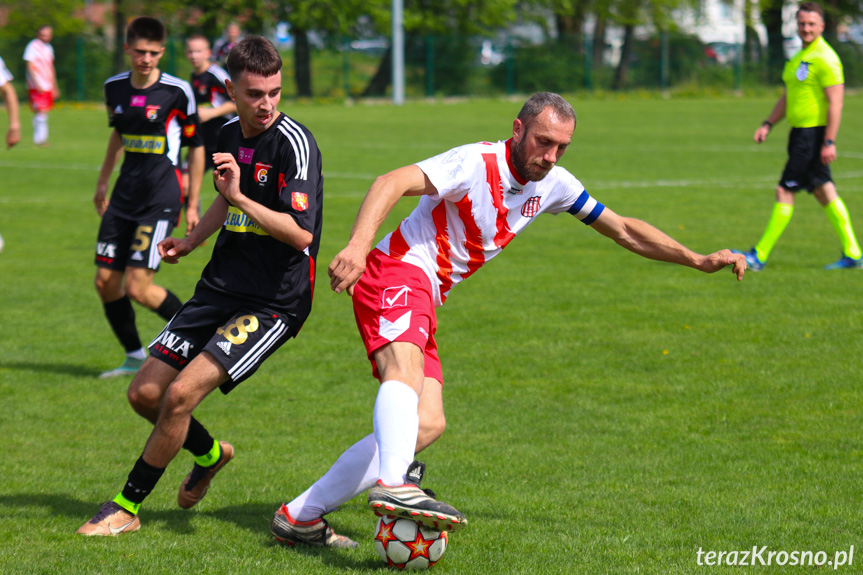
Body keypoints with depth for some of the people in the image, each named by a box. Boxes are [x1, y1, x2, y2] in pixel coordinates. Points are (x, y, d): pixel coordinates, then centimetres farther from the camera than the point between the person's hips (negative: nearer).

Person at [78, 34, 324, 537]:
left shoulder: (294, 143, -16)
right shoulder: (229, 135, 8)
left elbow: (301, 233, -24)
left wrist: (242, 200, -30)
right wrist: (189, 242, 24)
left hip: (274, 301, -8)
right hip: (221, 287, 8)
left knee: (181, 393, -19)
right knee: (146, 392, 5)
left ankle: (127, 508, -4)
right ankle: (211, 454, 34)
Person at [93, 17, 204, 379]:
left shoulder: (177, 91, -10)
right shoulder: (115, 88, 5)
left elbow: (196, 146, -2)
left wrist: (193, 205, -2)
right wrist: (103, 182, 28)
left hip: (162, 197, -6)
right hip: (125, 193, 6)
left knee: (138, 287, -13)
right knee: (105, 281, 3)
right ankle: (134, 357, 19)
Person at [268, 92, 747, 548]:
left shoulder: (551, 184, 9)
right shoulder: (477, 164, -16)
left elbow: (624, 230, 18)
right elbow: (392, 183, -28)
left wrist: (701, 261, 14)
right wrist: (358, 244, -45)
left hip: (424, 303, 8)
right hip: (397, 272, -8)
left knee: (428, 424, -3)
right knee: (405, 371, -35)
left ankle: (299, 517, -3)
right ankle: (393, 486, -59)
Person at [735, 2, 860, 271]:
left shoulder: (825, 59, -14)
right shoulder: (800, 56, 16)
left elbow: (836, 102, -18)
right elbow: (788, 97, 25)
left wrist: (829, 142, -22)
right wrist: (768, 124, 15)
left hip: (814, 134, -10)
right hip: (801, 133, 10)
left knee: (785, 192, -7)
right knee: (824, 193, 10)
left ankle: (760, 256, -4)